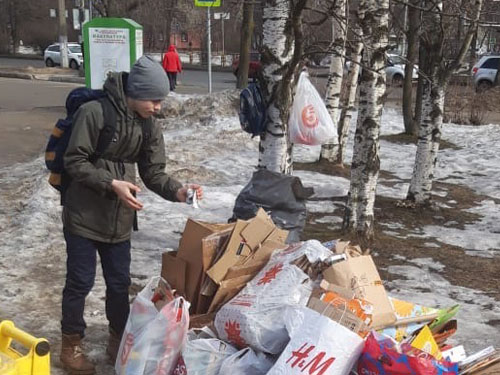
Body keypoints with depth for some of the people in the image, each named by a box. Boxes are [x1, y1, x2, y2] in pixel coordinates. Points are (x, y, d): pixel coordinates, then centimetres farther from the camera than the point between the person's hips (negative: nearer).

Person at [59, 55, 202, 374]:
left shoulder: (149, 126, 1)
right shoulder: (94, 112, -17)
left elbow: (153, 172, 1)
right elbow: (75, 161, -16)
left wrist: (178, 191, -17)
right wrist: (111, 183, -26)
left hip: (119, 221, 5)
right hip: (84, 216, -5)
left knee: (120, 282, 13)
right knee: (80, 282, 5)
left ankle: (119, 339, 32)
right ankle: (72, 344, 24)